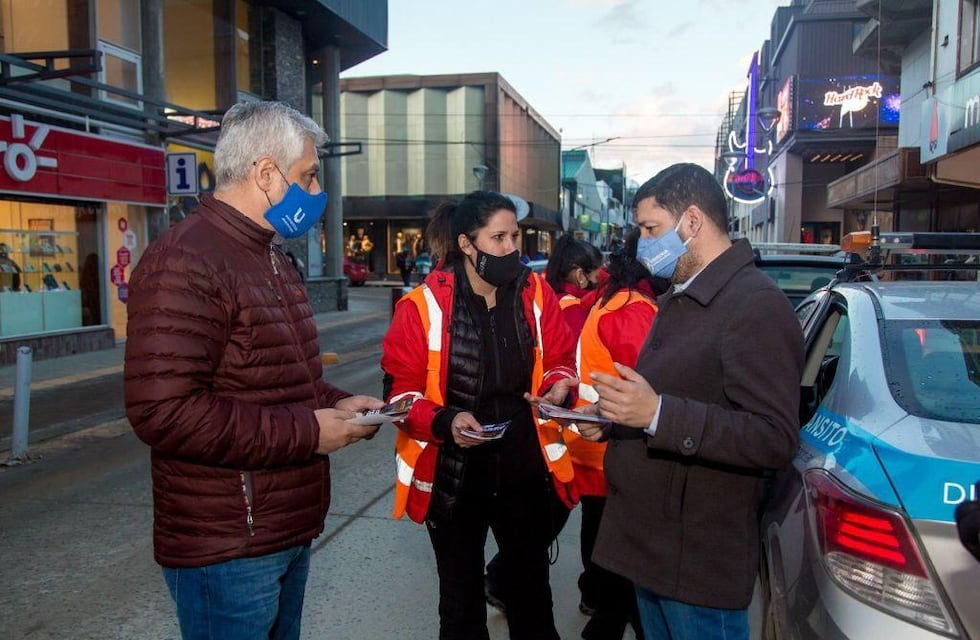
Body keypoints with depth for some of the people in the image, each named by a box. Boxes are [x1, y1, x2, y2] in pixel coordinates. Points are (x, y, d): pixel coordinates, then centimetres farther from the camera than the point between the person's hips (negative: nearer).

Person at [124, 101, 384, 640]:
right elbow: (162, 411, -28)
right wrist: (307, 432, -22)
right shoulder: (184, 262, -20)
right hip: (227, 549, -9)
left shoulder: (271, 259, 14)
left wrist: (335, 403, 3)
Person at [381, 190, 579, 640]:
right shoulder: (423, 305, -13)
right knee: (461, 600, 18)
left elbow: (561, 359, 7)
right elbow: (399, 389, -10)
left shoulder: (536, 295, -4)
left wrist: (559, 387, -15)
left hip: (526, 471, 3)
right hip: (452, 476, -2)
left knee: (532, 588, 20)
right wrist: (444, 421, -26)